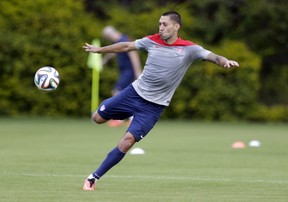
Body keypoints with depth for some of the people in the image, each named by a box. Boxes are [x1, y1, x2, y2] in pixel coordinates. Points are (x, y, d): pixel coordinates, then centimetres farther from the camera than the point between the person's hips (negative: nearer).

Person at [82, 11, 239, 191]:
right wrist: (99, 49, 17)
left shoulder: (189, 49, -11)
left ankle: (94, 178, -2)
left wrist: (225, 61, -44)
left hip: (154, 106, -4)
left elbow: (212, 57, -21)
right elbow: (126, 46, 11)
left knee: (127, 141, -13)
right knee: (98, 118, 9)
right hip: (134, 92, 4)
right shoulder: (152, 41, -2)